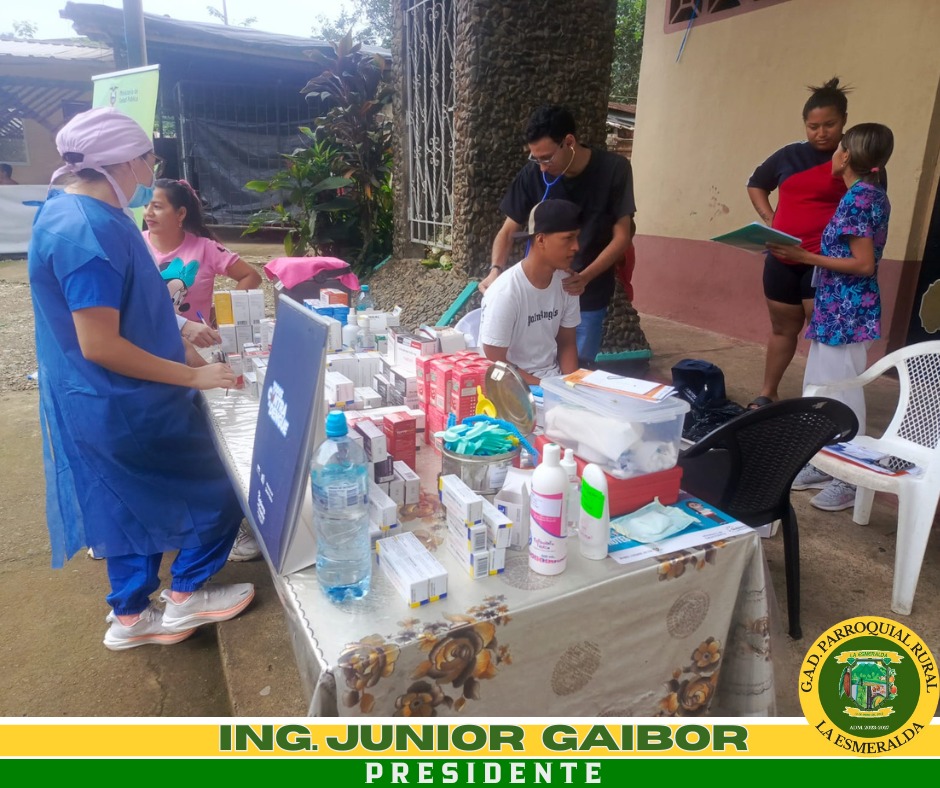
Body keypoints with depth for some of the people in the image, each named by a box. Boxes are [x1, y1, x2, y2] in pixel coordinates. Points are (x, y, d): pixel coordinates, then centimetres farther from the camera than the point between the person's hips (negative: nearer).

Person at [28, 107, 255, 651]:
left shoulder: (75, 212, 9)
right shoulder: (87, 231, -25)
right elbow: (100, 346, -27)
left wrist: (174, 337, 18)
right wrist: (193, 375, -21)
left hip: (117, 404, 10)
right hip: (123, 408, -10)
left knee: (137, 507, 21)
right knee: (217, 490, 6)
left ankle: (132, 617, 36)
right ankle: (185, 598, 25)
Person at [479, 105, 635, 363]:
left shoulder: (613, 170, -12)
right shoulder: (532, 174, -9)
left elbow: (621, 236, -9)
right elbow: (508, 230, -2)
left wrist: (585, 278, -25)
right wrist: (496, 269, -22)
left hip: (589, 297, -1)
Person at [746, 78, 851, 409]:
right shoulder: (789, 155, 9)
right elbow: (756, 185, 24)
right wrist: (769, 218, 10)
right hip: (781, 259, 4)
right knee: (783, 328, 14)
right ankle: (767, 393, 26)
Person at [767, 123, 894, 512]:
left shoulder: (857, 198, -15)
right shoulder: (872, 195, 13)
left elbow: (863, 264, -19)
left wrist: (805, 257, -18)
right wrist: (808, 252, 13)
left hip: (844, 311, -10)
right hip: (841, 309, 10)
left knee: (842, 393, -2)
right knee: (822, 388, 15)